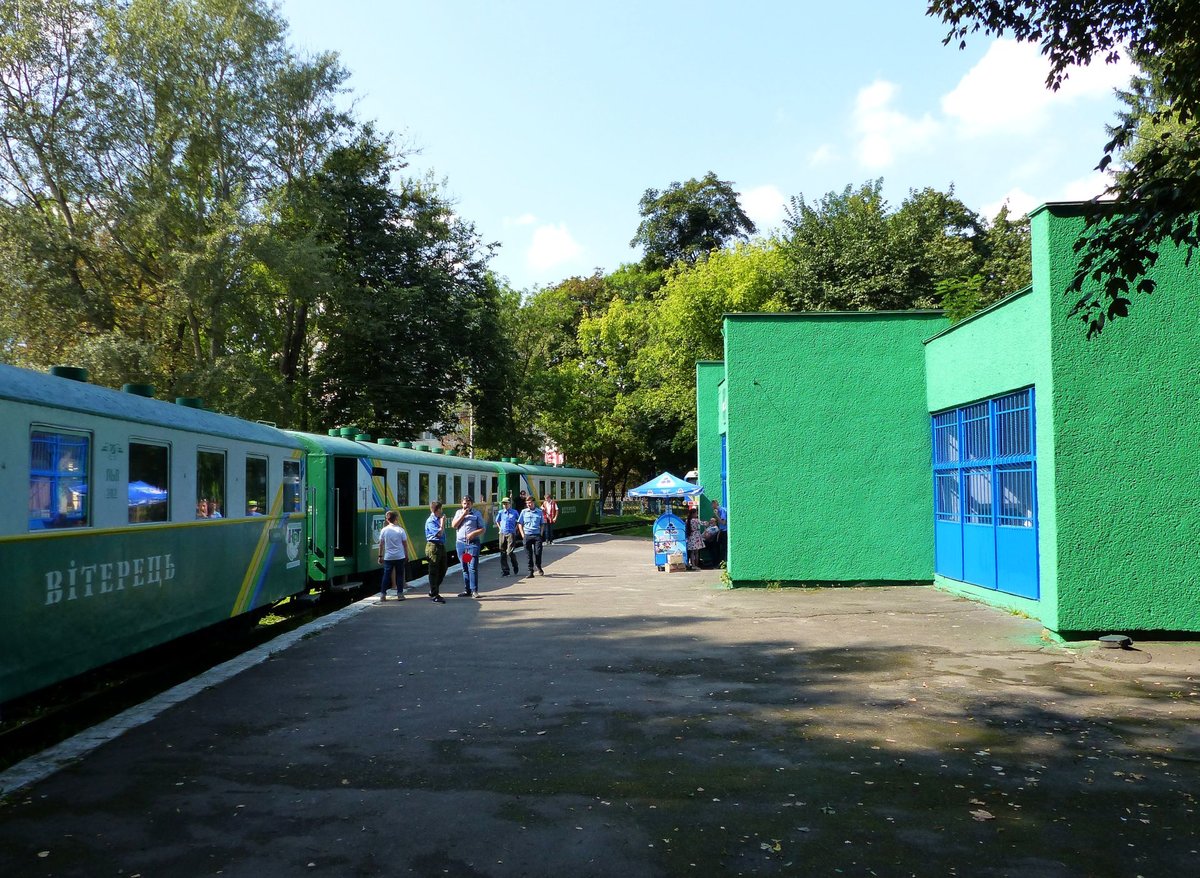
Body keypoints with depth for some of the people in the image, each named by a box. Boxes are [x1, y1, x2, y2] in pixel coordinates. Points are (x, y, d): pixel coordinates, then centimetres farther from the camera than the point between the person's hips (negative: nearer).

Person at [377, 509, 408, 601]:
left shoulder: (384, 530, -3)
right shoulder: (400, 530, -7)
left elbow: (381, 544, 0)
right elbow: (405, 544, -1)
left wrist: (380, 556, 8)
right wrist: (406, 555, 10)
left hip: (388, 557, 1)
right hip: (400, 556, -1)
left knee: (386, 575, 8)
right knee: (400, 575, 7)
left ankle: (382, 594, 5)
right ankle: (400, 594, 7)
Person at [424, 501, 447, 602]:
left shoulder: (439, 519, 12)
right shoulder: (430, 521, -14)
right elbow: (439, 533, -21)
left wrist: (443, 521, 8)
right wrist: (442, 522, -13)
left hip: (441, 546, 9)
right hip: (433, 547, -9)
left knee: (443, 570, 16)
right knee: (434, 572, -1)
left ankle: (433, 591, 29)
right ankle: (434, 596, 5)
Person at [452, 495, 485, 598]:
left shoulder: (477, 513, 5)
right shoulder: (459, 512, 15)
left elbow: (482, 529, 3)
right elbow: (453, 525, 1)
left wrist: (473, 533, -14)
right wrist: (463, 515, -4)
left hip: (473, 543, -3)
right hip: (460, 542, 3)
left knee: (473, 567, -11)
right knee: (464, 568, 7)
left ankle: (474, 590, -9)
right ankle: (467, 590, 13)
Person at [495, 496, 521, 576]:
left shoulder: (514, 512, 2)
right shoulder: (500, 512, 8)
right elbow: (497, 521, 24)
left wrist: (515, 529, 6)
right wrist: (500, 528, 13)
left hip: (511, 534, -3)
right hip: (502, 534, 4)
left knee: (510, 552, -13)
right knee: (503, 553, 4)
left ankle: (516, 567, 11)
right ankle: (505, 570, 12)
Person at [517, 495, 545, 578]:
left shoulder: (539, 512, 6)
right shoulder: (524, 512, 7)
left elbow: (542, 524, 12)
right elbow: (519, 523, 11)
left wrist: (541, 533, 0)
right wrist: (522, 534, 2)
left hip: (537, 535, -1)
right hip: (527, 535, 1)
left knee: (538, 552, -5)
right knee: (528, 554, 3)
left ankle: (538, 566, 24)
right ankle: (530, 572, 10)